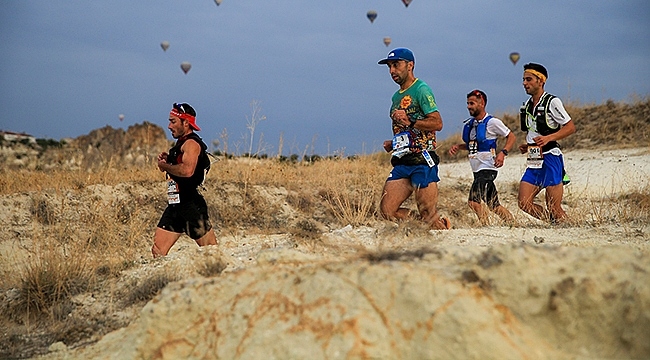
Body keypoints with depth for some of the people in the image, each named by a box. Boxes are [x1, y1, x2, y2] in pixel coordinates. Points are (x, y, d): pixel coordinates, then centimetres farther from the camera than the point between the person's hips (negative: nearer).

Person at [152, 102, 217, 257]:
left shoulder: (191, 143, -13)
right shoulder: (180, 143, 18)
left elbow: (187, 170, -31)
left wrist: (165, 166, -15)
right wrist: (167, 160, 10)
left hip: (191, 204, -10)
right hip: (175, 204, 10)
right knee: (158, 251, 4)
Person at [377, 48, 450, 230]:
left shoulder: (421, 90, -5)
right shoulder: (397, 96, 22)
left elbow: (437, 123, -14)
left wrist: (410, 121, -23)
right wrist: (393, 143, 15)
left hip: (422, 160, -8)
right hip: (402, 162, 8)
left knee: (428, 214, -9)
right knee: (387, 210, -4)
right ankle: (438, 223, 12)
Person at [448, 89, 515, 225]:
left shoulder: (492, 122, -9)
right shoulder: (469, 124, 13)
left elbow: (511, 137, -3)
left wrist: (503, 153, -17)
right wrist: (458, 147, 9)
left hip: (487, 168, -8)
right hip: (477, 169, 8)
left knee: (473, 201, -18)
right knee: (493, 205, 10)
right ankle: (513, 223, 19)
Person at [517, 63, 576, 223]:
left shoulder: (552, 102, -7)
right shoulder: (527, 106, 15)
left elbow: (570, 127, -9)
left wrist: (548, 138, -21)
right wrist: (526, 146, 9)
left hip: (550, 158, -7)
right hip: (534, 161, 7)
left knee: (554, 209, -7)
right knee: (524, 203, -2)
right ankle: (555, 222, 14)